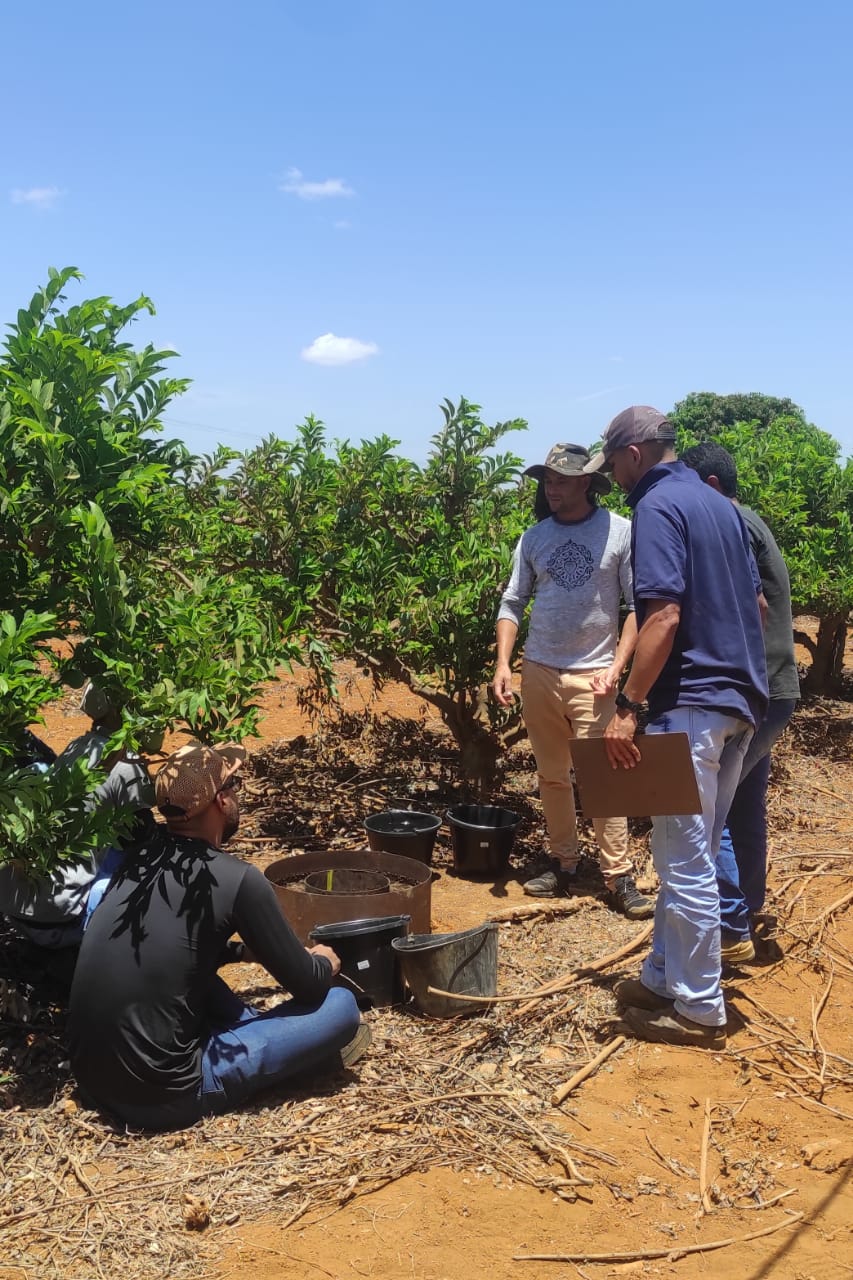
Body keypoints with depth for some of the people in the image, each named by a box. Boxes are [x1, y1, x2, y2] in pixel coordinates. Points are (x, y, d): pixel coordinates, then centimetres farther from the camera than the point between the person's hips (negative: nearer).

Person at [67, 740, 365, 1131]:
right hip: (160, 1094, -7)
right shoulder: (237, 880, -16)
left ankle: (257, 1032, 22)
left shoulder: (139, 857, 4)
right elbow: (307, 987, -4)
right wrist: (324, 963, 17)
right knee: (341, 1005, -3)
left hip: (91, 1074, 7)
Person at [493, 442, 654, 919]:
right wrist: (503, 663, -2)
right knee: (552, 776, 11)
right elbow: (512, 603, 10)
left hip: (592, 675, -4)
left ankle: (620, 878, 4)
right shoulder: (534, 538, 8)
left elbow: (638, 606, -3)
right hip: (539, 671, 4)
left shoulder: (620, 532, -3)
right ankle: (564, 862, 24)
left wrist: (617, 665, -12)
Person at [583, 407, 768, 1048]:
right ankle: (664, 977, 28)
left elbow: (664, 616, -22)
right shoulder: (720, 505, 15)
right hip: (741, 700, 10)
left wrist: (629, 705, -20)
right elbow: (756, 601, 19)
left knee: (686, 861, 1)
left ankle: (699, 1010, 11)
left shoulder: (658, 506, -12)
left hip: (691, 703, -9)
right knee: (689, 853, 17)